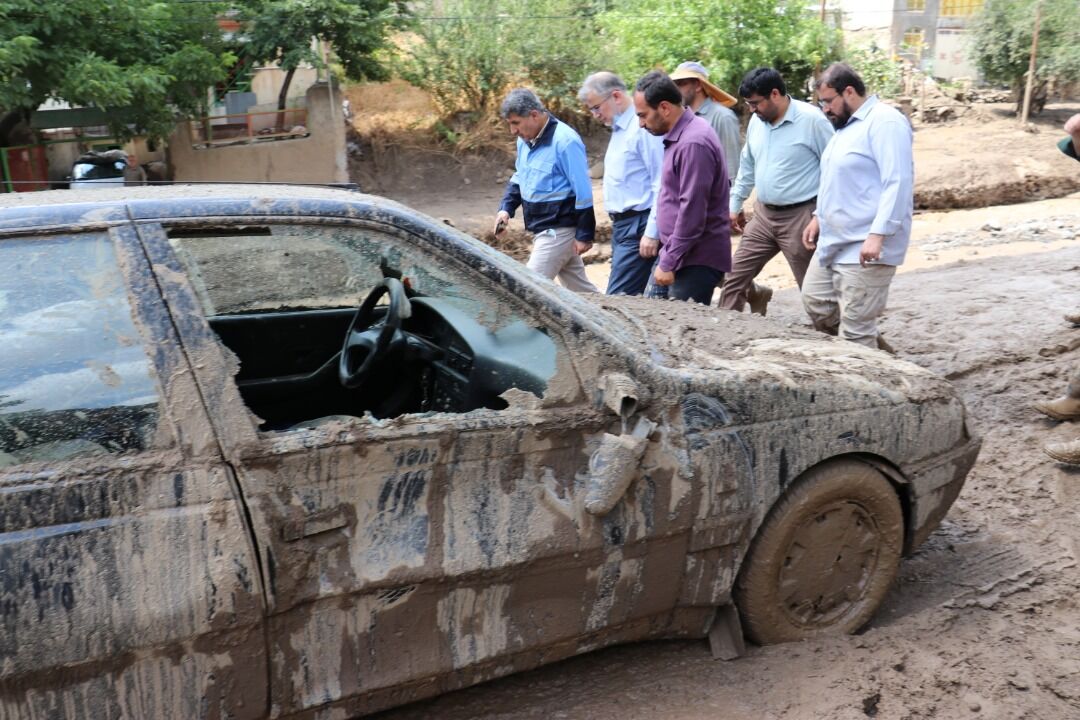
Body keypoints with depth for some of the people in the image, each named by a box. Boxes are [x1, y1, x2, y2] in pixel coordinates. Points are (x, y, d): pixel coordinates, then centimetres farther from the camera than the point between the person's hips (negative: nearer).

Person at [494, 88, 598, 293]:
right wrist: (506, 208, 4)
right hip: (542, 228, 8)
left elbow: (583, 192, -18)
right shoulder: (525, 140, 7)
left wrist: (584, 235, -16)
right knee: (579, 287, 16)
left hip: (559, 230, -8)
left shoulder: (565, 141, -19)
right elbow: (519, 177, 21)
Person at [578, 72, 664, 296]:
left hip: (638, 226, -10)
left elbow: (661, 184, -19)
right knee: (631, 297, 11)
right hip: (622, 225, 10)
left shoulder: (643, 127, -14)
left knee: (618, 299, -11)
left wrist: (652, 233, -20)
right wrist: (617, 224, 18)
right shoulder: (619, 129, 16)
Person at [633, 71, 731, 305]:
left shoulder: (693, 143, -19)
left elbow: (692, 212, -22)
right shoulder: (679, 136, 12)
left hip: (696, 259, -10)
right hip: (684, 253, 10)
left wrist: (669, 262, -19)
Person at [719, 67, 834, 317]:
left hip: (800, 217, -7)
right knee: (734, 277, 7)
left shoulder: (811, 120, -14)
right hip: (763, 214, 7)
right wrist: (735, 204, 21)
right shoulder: (756, 122, 7)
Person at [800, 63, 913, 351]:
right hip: (833, 242, 10)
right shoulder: (846, 125, 17)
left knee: (855, 330, -7)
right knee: (815, 301, 16)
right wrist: (819, 217, 20)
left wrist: (877, 234, -29)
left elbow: (898, 183, -23)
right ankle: (876, 350, 28)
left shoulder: (885, 122, -14)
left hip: (864, 247, -10)